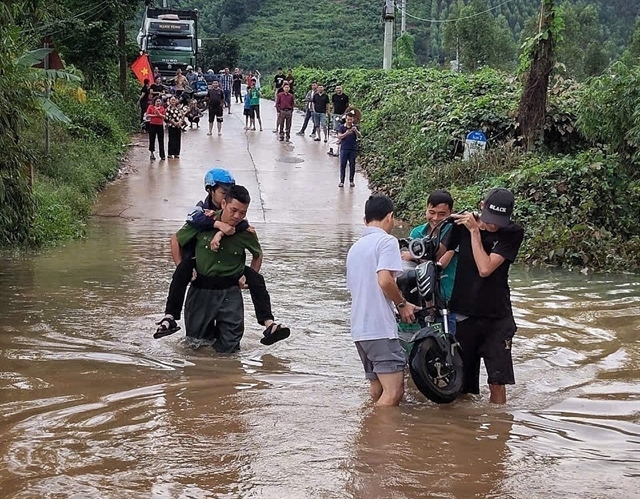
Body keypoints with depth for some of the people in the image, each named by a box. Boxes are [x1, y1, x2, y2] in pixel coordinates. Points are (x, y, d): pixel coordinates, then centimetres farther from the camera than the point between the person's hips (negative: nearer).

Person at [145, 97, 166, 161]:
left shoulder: (162, 108, 7)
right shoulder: (151, 107, 1)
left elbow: (164, 116, 5)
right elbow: (147, 115, -3)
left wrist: (160, 114, -13)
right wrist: (154, 115, -12)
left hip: (160, 125, 1)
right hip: (152, 125, -1)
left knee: (161, 141, 1)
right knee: (152, 140, 5)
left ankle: (162, 155, 2)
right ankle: (152, 154, 18)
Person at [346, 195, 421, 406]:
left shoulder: (355, 247, 21)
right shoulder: (387, 241, -5)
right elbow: (385, 280, -19)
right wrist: (402, 304, -3)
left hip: (359, 329, 9)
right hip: (381, 328, -9)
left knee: (377, 391, 14)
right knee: (393, 392, -13)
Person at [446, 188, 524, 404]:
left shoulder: (513, 234, -8)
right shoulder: (463, 224, -2)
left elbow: (485, 269, -18)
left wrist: (475, 231, -15)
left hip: (496, 316, -2)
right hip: (464, 314, 2)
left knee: (497, 382, -7)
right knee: (464, 385, 6)